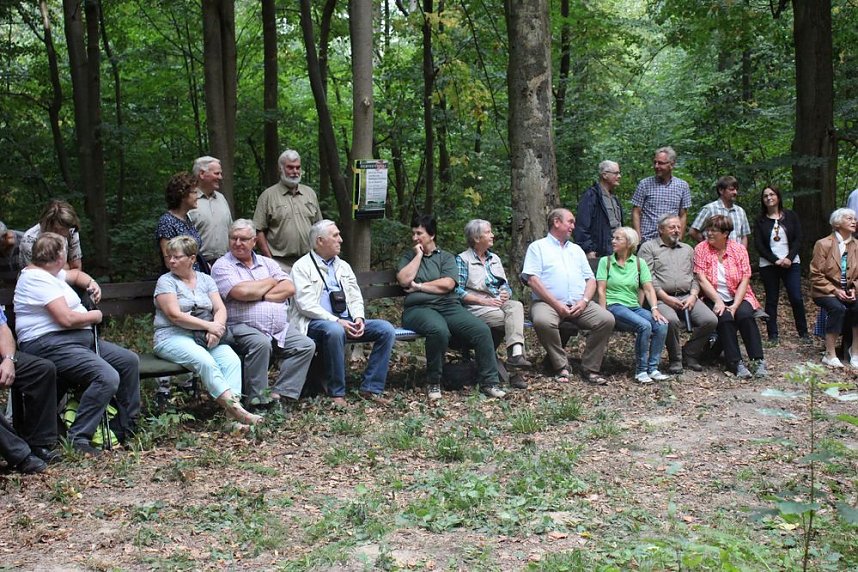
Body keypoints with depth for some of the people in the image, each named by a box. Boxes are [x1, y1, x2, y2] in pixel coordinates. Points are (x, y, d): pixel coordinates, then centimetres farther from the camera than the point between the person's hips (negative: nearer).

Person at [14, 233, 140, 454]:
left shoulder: (49, 273, 18)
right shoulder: (37, 279, -14)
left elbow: (76, 274, 40)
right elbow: (67, 318, -22)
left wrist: (91, 283, 18)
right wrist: (95, 316, -4)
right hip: (49, 343, -11)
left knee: (129, 361, 5)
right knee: (108, 377, -29)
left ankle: (127, 428, 12)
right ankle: (78, 437, -19)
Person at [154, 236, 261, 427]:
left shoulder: (206, 279, 17)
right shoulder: (166, 281, 3)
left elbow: (220, 309, 8)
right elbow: (175, 316, -9)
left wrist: (216, 328, -14)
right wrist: (209, 326, -13)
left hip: (206, 337, 4)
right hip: (173, 337, -4)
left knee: (232, 360, -25)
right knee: (205, 361, -33)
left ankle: (234, 408, -37)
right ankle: (234, 408, -39)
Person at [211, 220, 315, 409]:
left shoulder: (267, 263, 19)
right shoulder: (222, 266, 3)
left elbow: (289, 288, 4)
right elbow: (242, 292, -15)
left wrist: (260, 295, -9)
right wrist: (271, 282, 1)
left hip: (280, 329, 6)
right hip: (242, 327, -6)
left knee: (306, 345, -14)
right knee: (261, 343, -35)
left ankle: (280, 394, -16)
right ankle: (257, 399, -22)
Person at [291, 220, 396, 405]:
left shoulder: (343, 266, 19)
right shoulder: (302, 267, -1)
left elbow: (355, 298, 17)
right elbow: (306, 305, -12)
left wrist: (358, 318, -5)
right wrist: (336, 321, -20)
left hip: (346, 322, 7)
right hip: (315, 323, -6)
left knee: (386, 329, -13)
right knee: (334, 331, -40)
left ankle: (370, 388, -10)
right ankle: (336, 393, -24)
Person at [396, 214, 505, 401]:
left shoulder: (446, 257, 16)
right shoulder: (408, 257, 18)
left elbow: (447, 284, -3)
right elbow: (404, 280, -3)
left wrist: (418, 286, -2)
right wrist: (419, 255, 3)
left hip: (449, 306, 2)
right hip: (420, 308, -2)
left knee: (482, 330, -22)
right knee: (439, 330, -38)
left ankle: (489, 383, -11)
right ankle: (433, 383, -21)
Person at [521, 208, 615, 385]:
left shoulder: (576, 249, 27)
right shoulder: (538, 247, 10)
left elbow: (590, 279, 19)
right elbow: (532, 279, -4)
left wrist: (584, 301, -3)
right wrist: (556, 304, -13)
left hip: (579, 304, 5)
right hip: (548, 303, -4)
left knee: (607, 319, -20)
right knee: (542, 321, -37)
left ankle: (590, 369, -11)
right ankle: (561, 367, -18)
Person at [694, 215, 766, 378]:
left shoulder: (738, 249, 3)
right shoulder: (701, 249, 0)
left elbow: (745, 279, -3)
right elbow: (702, 279, -8)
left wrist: (735, 305, -16)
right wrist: (718, 301, -19)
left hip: (738, 297, 1)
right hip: (714, 299, -1)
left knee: (745, 315, -28)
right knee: (725, 318, -30)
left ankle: (758, 360, -24)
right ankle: (735, 363, -26)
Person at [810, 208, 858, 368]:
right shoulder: (823, 244, -5)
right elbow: (816, 276, -7)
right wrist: (835, 291, -17)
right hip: (826, 292, -4)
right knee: (838, 308, -34)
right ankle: (830, 355, -26)